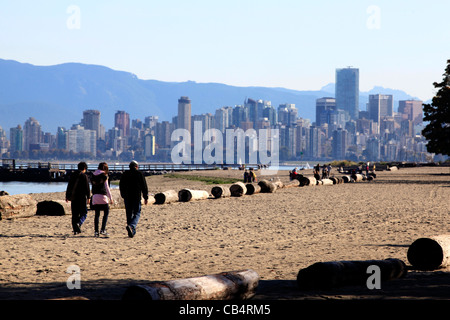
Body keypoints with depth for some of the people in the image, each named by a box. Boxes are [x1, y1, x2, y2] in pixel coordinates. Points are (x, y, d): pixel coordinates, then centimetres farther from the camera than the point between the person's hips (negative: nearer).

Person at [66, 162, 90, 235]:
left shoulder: (72, 175, 10)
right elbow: (87, 188, -10)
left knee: (75, 214, 9)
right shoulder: (84, 176, -6)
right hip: (82, 197, -5)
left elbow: (69, 187, 14)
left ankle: (75, 230, 7)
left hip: (73, 198, 5)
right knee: (83, 213, 3)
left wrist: (67, 196, 20)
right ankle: (78, 223, -23)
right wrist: (88, 197, -5)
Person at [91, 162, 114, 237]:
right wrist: (110, 198, -3)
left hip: (95, 196, 5)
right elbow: (107, 187, -7)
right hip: (102, 196, -5)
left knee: (97, 214, 8)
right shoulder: (104, 175, -5)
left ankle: (96, 231, 3)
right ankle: (103, 230, -6)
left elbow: (93, 185, 12)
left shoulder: (93, 175, 11)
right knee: (106, 212, 5)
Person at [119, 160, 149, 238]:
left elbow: (121, 186, 14)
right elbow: (144, 186, -1)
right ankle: (131, 226, -26)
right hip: (137, 197, -3)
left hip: (127, 197, 3)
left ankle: (131, 232, 10)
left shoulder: (125, 174, 7)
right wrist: (146, 197, 5)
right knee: (137, 214, 1)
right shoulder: (139, 174, -1)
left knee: (129, 214, 10)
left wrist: (123, 196, 26)